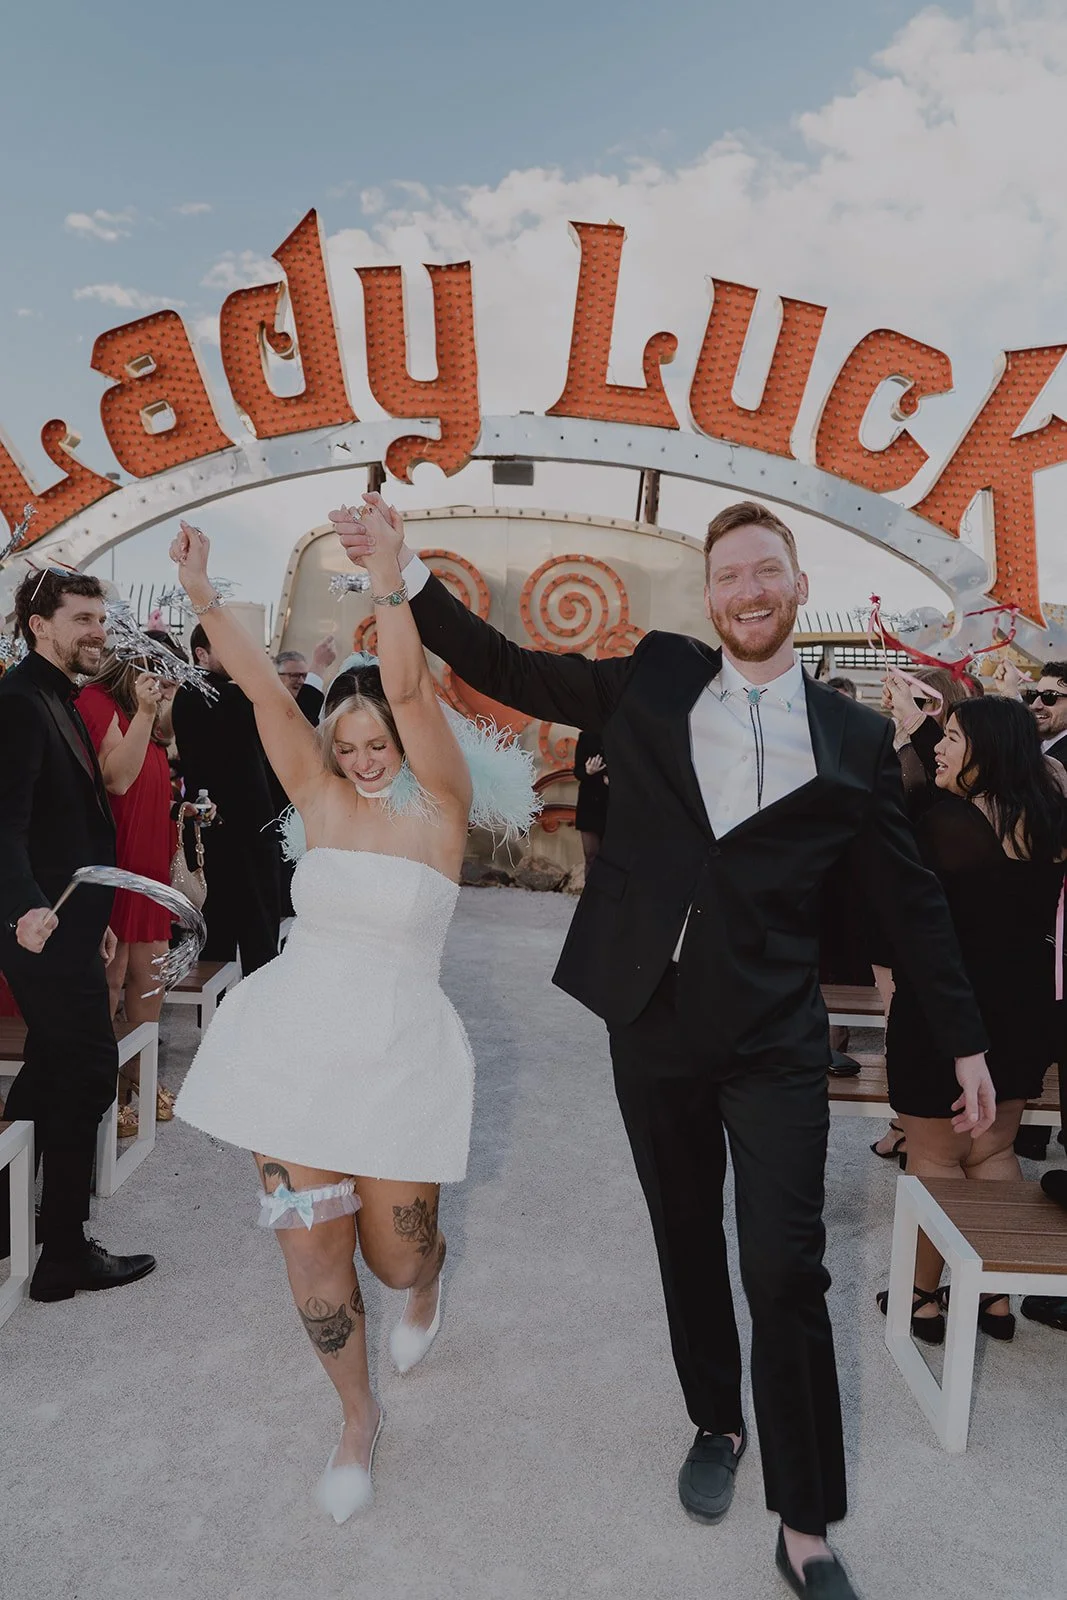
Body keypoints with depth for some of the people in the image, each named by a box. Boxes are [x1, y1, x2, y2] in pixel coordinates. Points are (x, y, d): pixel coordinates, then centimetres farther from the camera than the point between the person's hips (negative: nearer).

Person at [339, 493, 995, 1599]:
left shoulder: (853, 738, 1)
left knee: (786, 1271, -3)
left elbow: (909, 897, 6)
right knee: (686, 1239, 18)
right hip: (652, 1022, 2)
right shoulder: (654, 681, 3)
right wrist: (405, 572, 0)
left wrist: (964, 1041, 8)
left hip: (775, 1040, -2)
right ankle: (716, 1423, 43)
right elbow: (507, 671, 6)